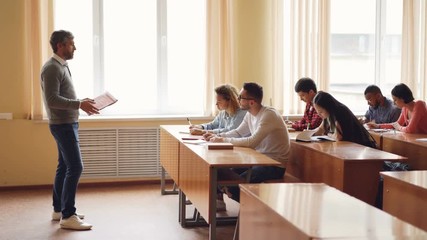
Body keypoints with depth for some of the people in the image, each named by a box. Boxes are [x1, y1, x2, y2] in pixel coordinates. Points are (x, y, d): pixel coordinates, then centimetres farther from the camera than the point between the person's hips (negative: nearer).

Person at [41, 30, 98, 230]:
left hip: (68, 123, 10)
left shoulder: (61, 66, 15)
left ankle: (59, 210, 23)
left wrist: (82, 103, 8)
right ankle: (67, 216, -9)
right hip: (63, 125, -10)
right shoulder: (52, 68, -16)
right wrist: (80, 104, -26)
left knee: (64, 166, 14)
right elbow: (52, 99, -24)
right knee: (75, 167, -12)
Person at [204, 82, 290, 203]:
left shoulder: (269, 115, -22)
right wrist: (217, 136, 3)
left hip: (276, 165, -9)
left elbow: (252, 142, -30)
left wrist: (224, 140, -22)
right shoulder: (250, 115, 5)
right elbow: (238, 132, 19)